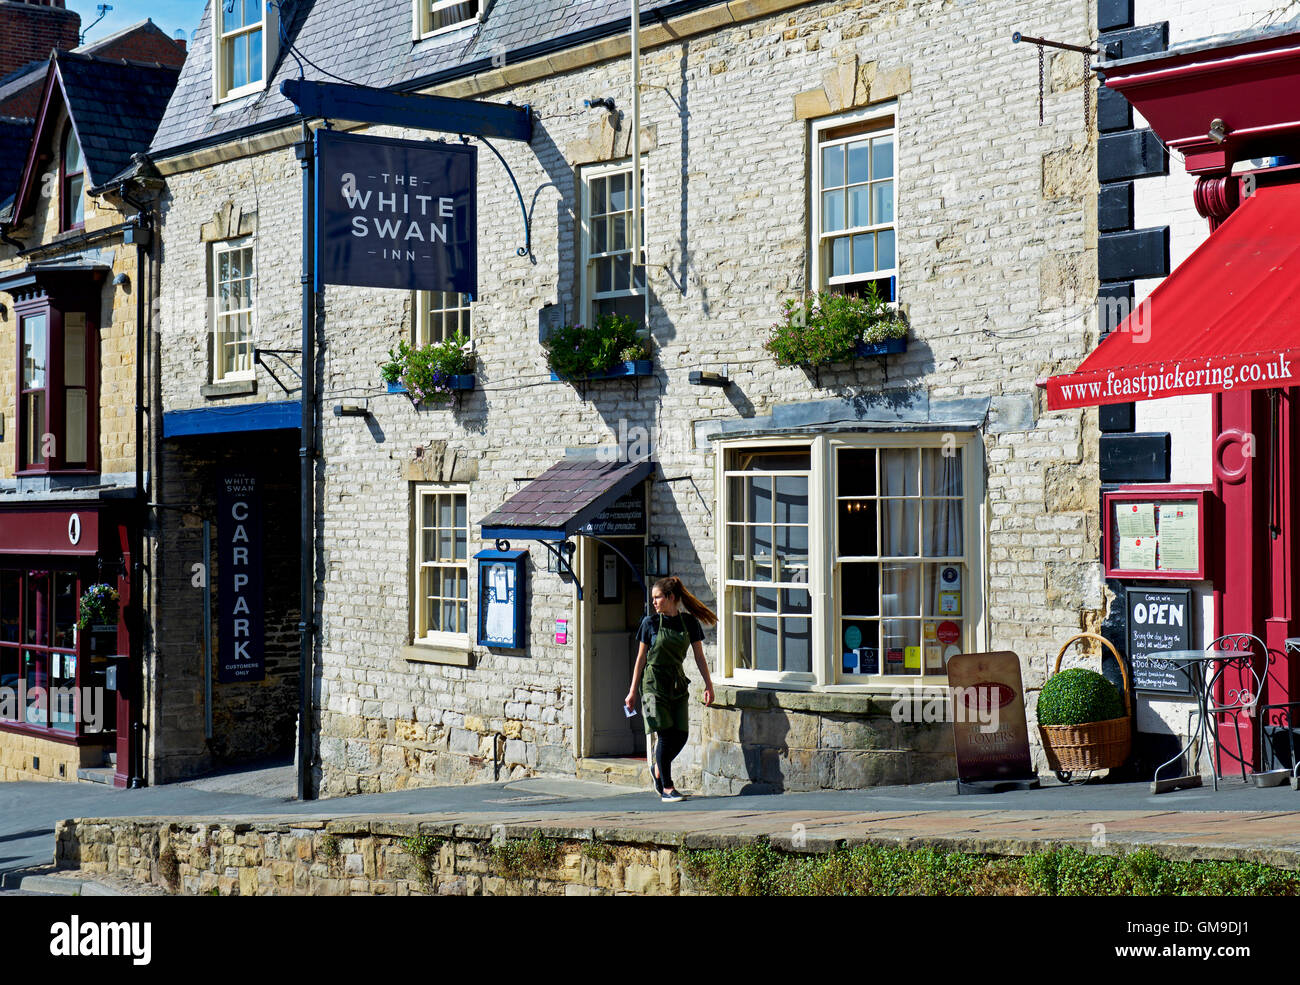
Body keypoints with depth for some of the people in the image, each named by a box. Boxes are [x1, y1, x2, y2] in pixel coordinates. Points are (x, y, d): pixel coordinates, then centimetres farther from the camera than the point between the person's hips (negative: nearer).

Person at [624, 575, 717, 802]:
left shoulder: (689, 622, 3)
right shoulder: (650, 623, -2)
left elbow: (699, 656, 7)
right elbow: (641, 658, 3)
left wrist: (708, 684, 1)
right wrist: (633, 691, 2)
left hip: (678, 684, 3)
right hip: (654, 684, -3)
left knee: (681, 735, -2)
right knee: (665, 734, -9)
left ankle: (657, 767, 26)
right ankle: (666, 787, -1)